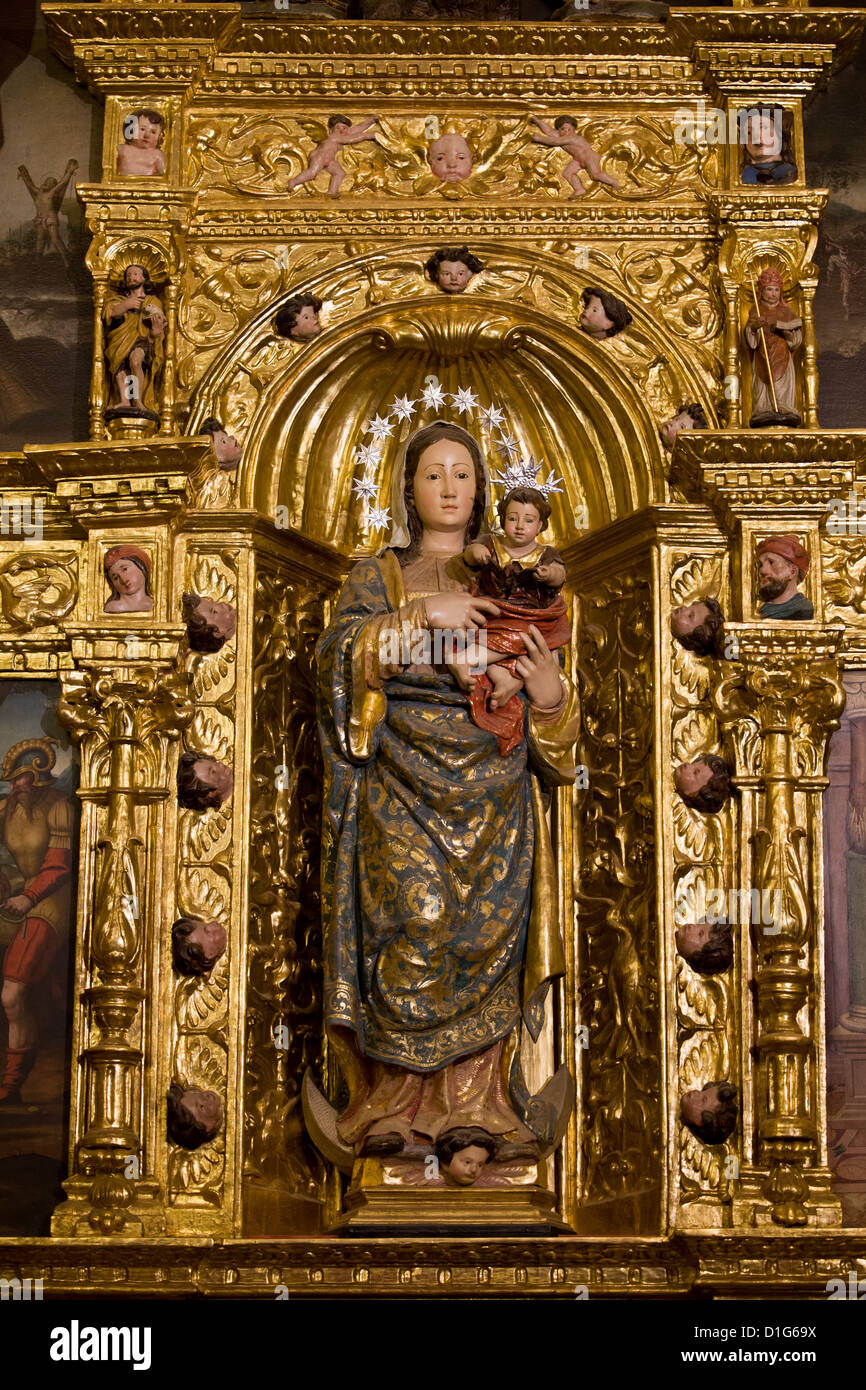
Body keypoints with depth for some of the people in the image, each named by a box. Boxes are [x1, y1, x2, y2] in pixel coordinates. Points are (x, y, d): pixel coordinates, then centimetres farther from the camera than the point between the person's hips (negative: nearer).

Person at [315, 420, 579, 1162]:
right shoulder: (378, 576, 13)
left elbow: (540, 673, 16)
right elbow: (341, 648, -4)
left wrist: (551, 694, -7)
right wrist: (424, 616, -14)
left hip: (492, 781, 2)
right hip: (405, 776, -2)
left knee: (491, 922, -8)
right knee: (416, 916, -16)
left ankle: (475, 1095, -3)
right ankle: (398, 1097, -10)